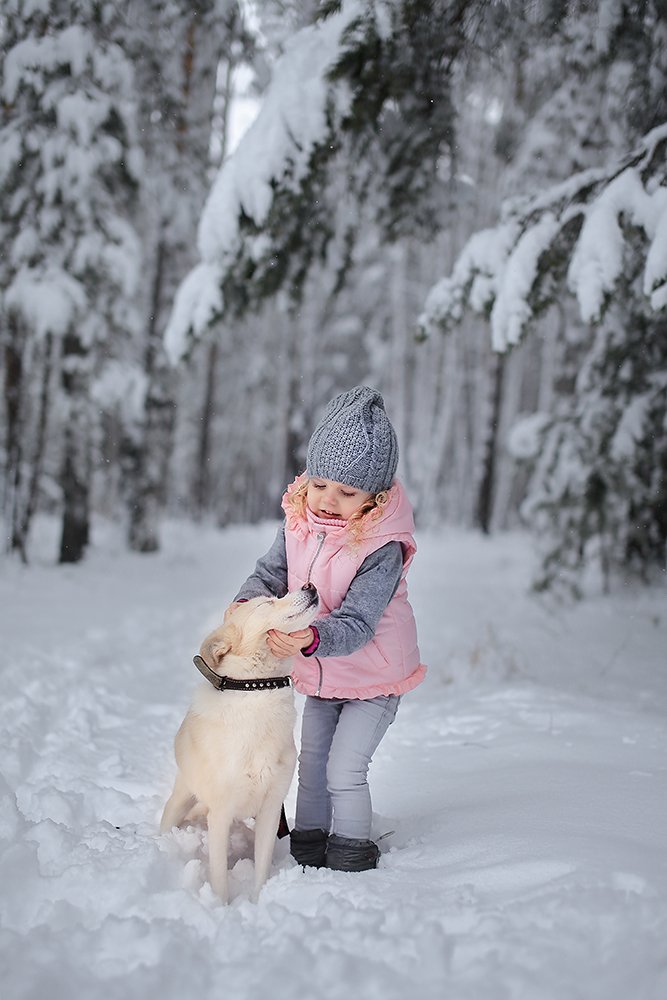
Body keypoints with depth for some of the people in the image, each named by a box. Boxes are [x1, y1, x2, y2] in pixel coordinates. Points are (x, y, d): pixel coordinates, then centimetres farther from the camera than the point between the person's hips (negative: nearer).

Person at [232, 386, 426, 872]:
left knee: (344, 770, -6)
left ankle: (351, 859, 15)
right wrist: (246, 604, -26)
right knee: (311, 762, 19)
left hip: (375, 676, -6)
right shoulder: (299, 524, -12)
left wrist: (312, 639, -54)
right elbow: (270, 573, -4)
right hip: (320, 676, 7)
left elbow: (357, 622, -35)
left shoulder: (383, 547, -30)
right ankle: (308, 847, 37)